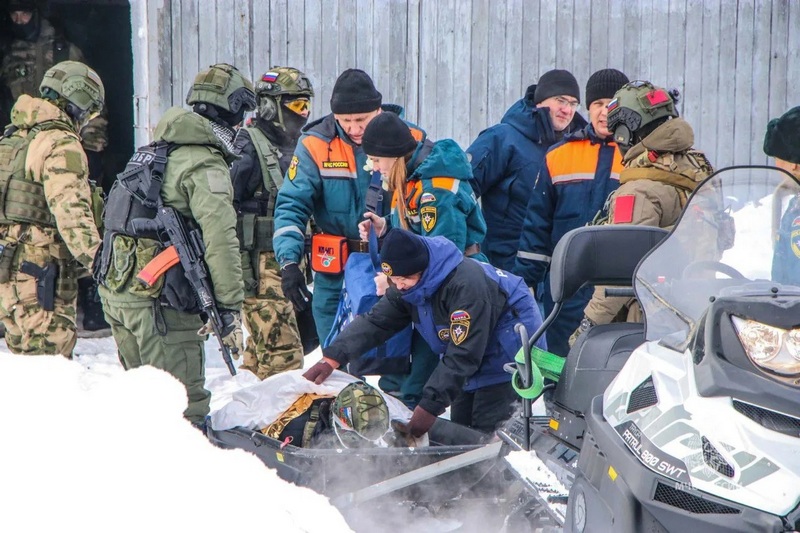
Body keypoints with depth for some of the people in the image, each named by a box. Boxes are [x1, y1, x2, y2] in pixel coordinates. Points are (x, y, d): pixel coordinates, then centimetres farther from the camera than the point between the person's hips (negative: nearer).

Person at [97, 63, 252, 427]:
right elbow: (220, 240, -22)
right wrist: (229, 309, -21)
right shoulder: (206, 165, -12)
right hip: (159, 298, -9)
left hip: (115, 289, 9)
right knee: (183, 408, -6)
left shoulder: (156, 149, 16)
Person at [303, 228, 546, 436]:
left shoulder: (466, 284, -33)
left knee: (485, 434, -17)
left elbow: (462, 356, -33)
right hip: (474, 359, 9)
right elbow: (375, 322, -7)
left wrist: (430, 406, -35)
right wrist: (332, 358, -21)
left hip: (507, 356, -9)